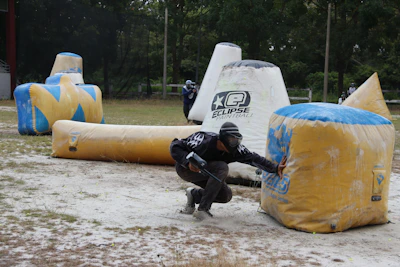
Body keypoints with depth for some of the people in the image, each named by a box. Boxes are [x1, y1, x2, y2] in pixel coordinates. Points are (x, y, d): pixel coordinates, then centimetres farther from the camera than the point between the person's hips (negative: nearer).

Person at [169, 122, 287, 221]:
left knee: (226, 195, -7)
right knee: (222, 167, -31)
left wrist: (275, 168, -29)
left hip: (204, 173, 7)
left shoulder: (235, 149, -19)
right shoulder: (204, 141, -34)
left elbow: (253, 158, -18)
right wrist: (188, 162, -43)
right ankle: (202, 209, -26)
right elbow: (175, 146, -28)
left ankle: (194, 195, 17)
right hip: (185, 168, -7)